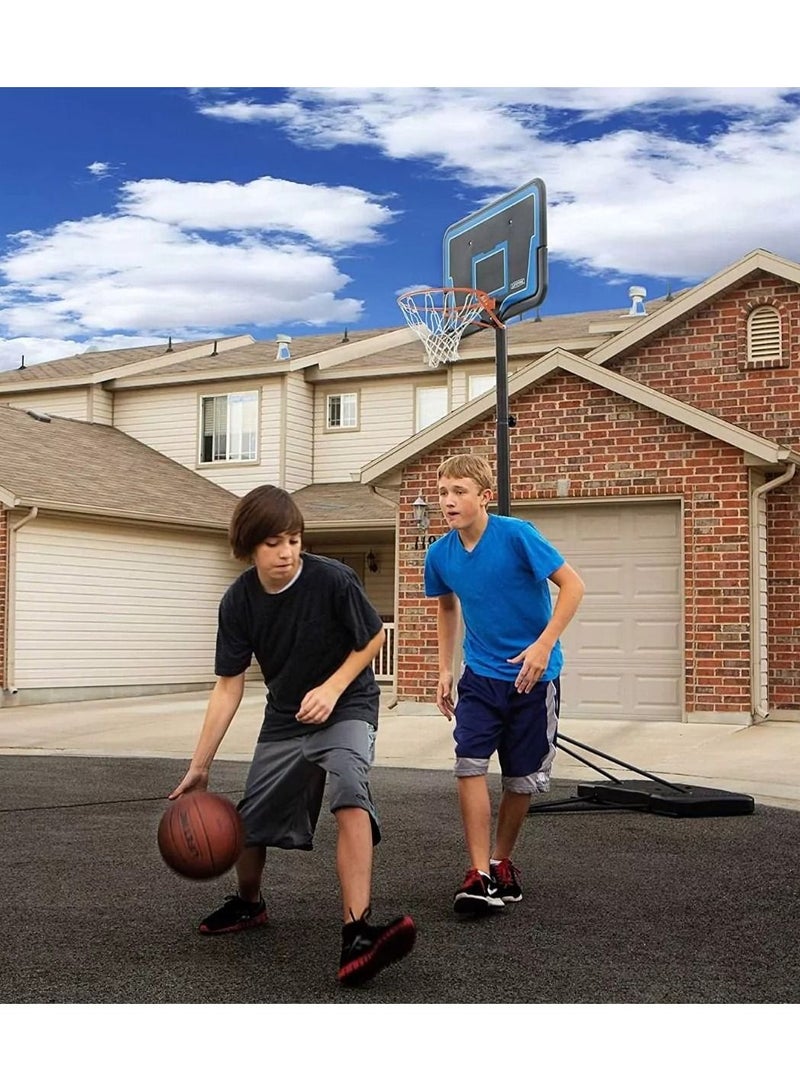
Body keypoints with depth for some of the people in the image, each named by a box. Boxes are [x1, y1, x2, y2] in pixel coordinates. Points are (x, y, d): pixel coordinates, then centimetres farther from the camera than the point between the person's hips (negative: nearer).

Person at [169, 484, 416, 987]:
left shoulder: (333, 579, -23)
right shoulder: (239, 601, -13)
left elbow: (374, 638, -7)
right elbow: (229, 686, -7)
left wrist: (332, 688, -19)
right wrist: (199, 766, -8)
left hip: (347, 707, -4)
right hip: (285, 717, 4)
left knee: (349, 790, -32)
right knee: (251, 821, 9)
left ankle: (357, 934, -37)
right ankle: (248, 903, 42)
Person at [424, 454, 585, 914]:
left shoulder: (516, 535, -19)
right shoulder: (440, 554, -4)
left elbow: (573, 585, -16)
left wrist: (544, 645, -23)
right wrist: (445, 669, 11)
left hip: (533, 674, -3)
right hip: (480, 674, 3)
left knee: (523, 777, 6)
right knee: (470, 763, -14)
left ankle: (502, 861, 29)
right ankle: (479, 874, -9)